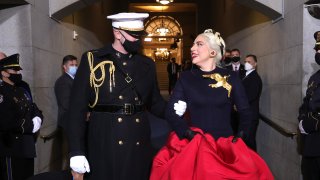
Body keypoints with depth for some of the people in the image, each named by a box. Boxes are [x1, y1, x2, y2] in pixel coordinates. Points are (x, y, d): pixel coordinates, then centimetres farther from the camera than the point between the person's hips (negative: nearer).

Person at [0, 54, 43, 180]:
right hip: (11, 149, -8)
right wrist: (30, 126, -18)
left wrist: (37, 119, -6)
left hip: (27, 147, 9)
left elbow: (35, 110, 16)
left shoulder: (22, 91, 16)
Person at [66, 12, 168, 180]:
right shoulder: (92, 60, -3)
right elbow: (77, 107, -6)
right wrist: (76, 152, -10)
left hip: (139, 146, 4)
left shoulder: (147, 64, 9)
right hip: (104, 146, -3)